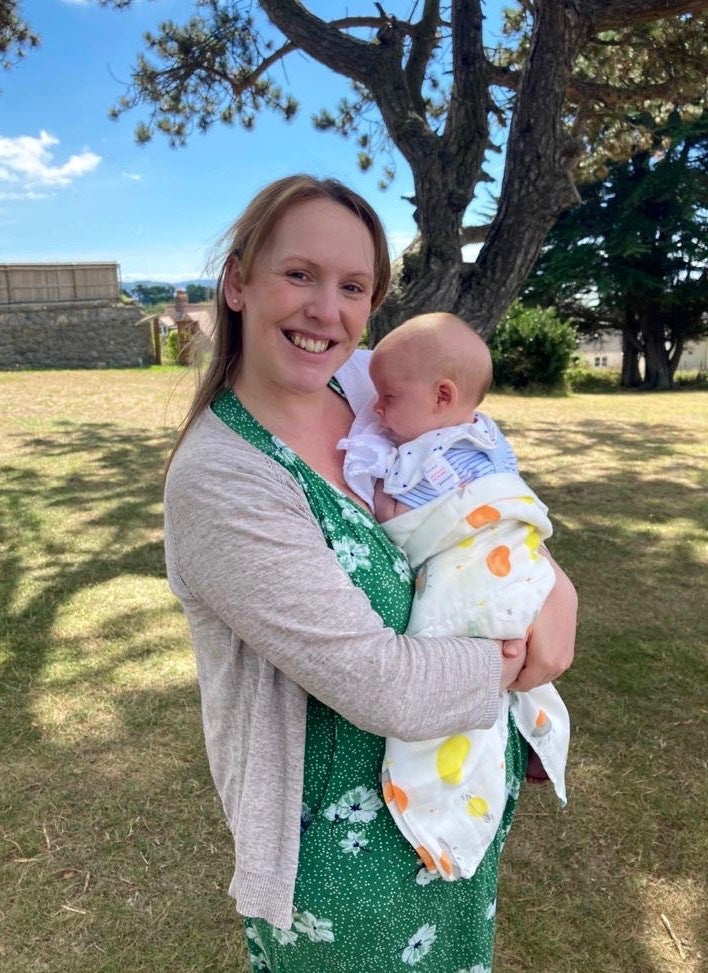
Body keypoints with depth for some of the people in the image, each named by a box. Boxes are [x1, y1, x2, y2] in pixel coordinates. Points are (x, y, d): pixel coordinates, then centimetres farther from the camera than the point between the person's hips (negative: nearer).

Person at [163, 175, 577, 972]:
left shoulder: (366, 386, -9)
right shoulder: (217, 479, -28)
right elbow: (385, 688, -31)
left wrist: (553, 584, -15)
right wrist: (515, 661, -15)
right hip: (353, 843, -6)